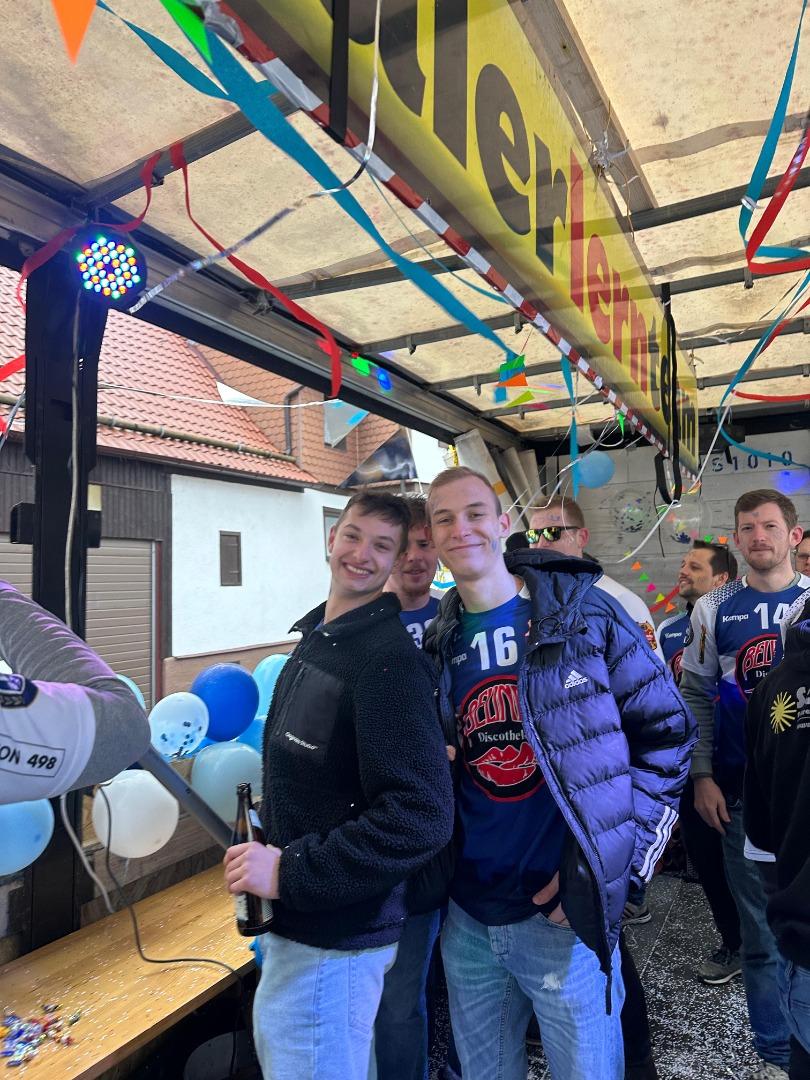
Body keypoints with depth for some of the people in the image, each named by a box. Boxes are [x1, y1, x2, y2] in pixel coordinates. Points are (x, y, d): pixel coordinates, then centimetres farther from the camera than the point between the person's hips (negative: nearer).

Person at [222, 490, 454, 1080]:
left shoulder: (388, 657, -23)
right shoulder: (316, 638, 7)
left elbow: (421, 815, -28)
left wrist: (290, 872, -25)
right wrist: (268, 851, 11)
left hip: (335, 938, -9)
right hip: (293, 921, 9)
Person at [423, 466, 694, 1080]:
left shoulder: (581, 610, -10)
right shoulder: (437, 644, 3)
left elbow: (668, 732, -7)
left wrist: (611, 857, -12)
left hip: (565, 915, -4)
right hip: (468, 918, 4)